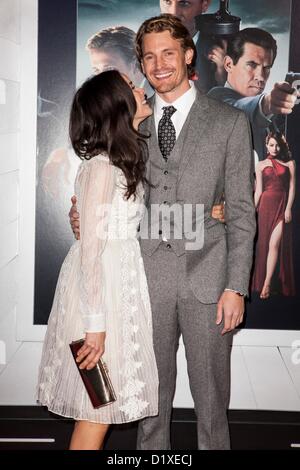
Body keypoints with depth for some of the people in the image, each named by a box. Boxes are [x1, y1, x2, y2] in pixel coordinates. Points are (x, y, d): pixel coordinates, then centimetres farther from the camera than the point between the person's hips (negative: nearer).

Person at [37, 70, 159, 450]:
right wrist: (95, 323, -21)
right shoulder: (101, 167, -18)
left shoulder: (121, 160, 8)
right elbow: (91, 247, -21)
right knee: (99, 406, 3)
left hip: (119, 282, 9)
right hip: (100, 287, -9)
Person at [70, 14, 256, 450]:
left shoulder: (230, 122, 1)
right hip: (148, 276, 2)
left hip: (206, 277, -2)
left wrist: (236, 287, -7)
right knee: (152, 390, 15)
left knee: (210, 393, 10)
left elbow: (242, 212, -1)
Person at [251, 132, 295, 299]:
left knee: (275, 244, -11)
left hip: (282, 206, -1)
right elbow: (258, 190, 7)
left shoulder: (289, 163, 7)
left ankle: (267, 283, -11)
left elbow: (292, 187, 2)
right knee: (263, 244, 4)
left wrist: (288, 208, -7)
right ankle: (261, 282, 14)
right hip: (266, 205, 2)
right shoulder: (261, 165, 10)